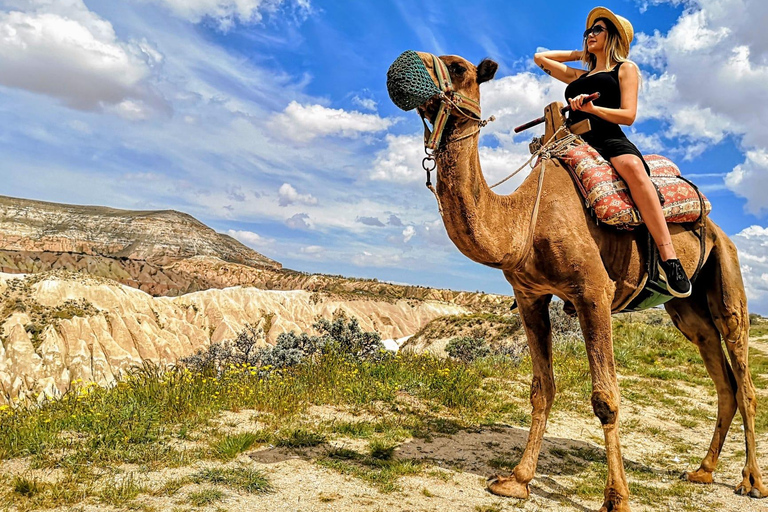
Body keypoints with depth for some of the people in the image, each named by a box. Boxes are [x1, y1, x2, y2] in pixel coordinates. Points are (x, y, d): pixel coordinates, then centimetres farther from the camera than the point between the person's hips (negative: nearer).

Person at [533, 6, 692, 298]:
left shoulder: (625, 68, 19)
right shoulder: (579, 76, 33)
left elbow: (628, 115, 3)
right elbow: (540, 58, 41)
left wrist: (592, 108, -12)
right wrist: (579, 54, 39)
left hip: (608, 136, -5)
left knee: (632, 166, -39)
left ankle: (668, 257, -45)